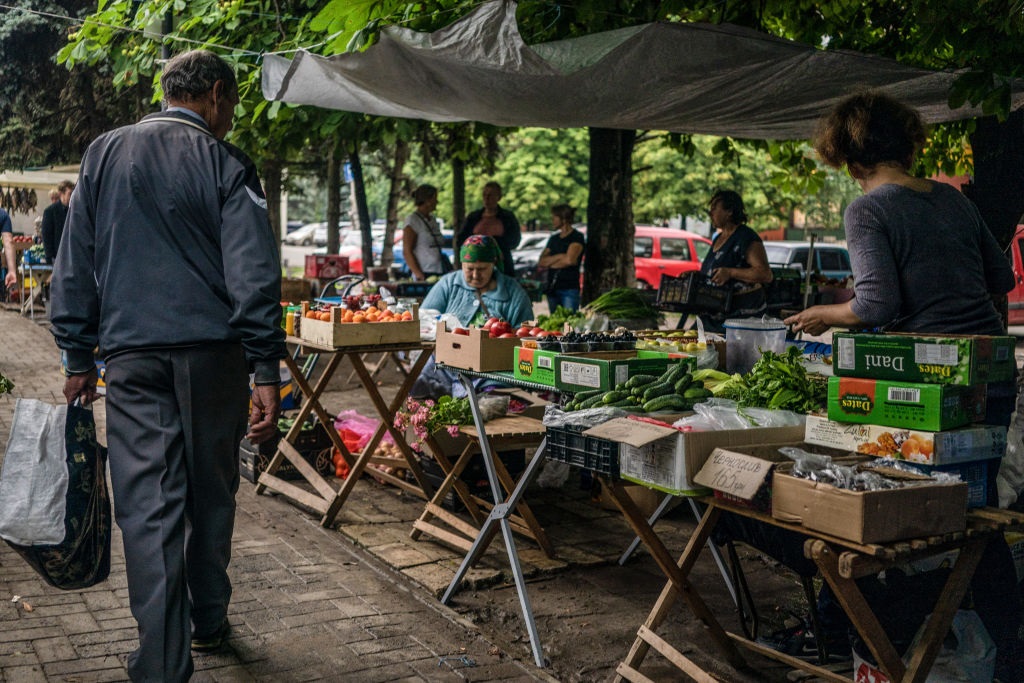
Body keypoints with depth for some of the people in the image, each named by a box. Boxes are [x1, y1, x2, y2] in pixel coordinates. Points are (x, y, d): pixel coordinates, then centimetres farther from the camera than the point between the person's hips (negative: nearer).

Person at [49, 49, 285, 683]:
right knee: (211, 492, 15)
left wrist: (79, 356, 16)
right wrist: (266, 372, -10)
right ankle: (208, 621, 31)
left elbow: (75, 263, 11)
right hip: (213, 351, -1)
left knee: (148, 504, 0)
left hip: (132, 353, 2)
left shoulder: (104, 154, 9)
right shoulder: (225, 163, -3)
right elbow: (254, 274, -10)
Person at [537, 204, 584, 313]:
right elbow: (541, 262, 9)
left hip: (569, 289, -6)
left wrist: (549, 263, -1)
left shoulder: (577, 237, -3)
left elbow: (570, 260, -17)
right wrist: (559, 256, -7)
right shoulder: (553, 239, 17)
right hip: (552, 288, 7)